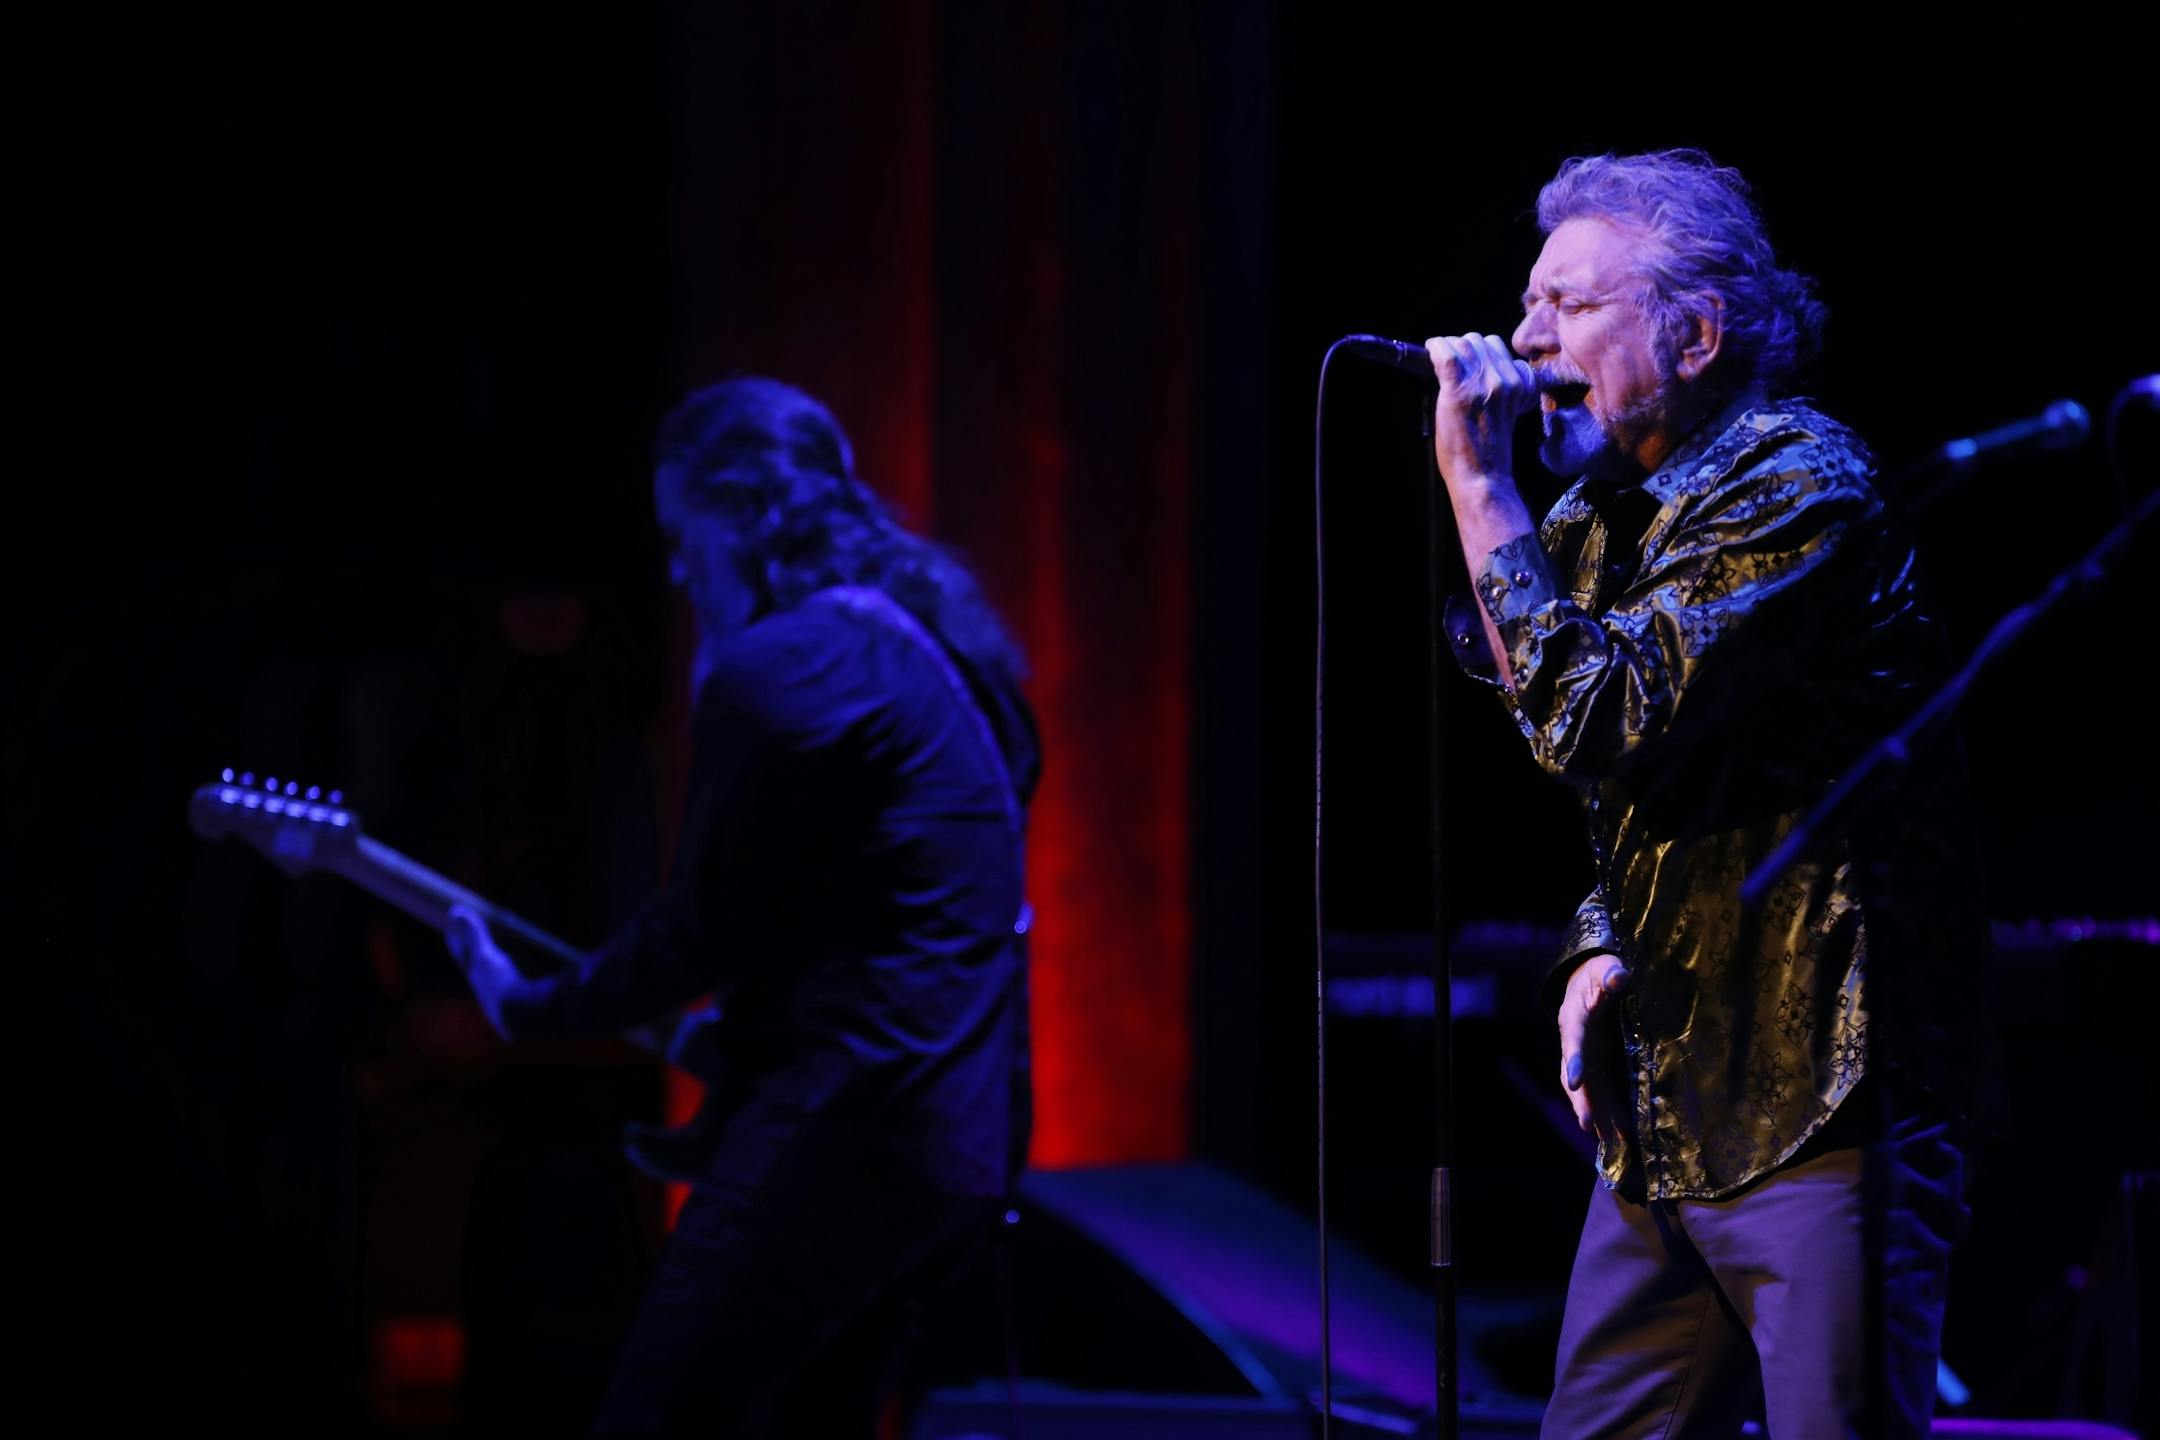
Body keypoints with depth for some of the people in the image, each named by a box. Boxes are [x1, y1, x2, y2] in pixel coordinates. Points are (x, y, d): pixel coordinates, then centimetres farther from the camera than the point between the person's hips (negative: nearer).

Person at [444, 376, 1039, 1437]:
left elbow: (698, 932, -10)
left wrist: (527, 1010, 4)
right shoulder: (937, 650, 17)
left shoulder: (774, 670, -12)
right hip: (970, 1138, 10)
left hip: (846, 1137, -10)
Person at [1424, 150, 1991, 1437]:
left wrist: (1477, 477, -15)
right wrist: (1599, 956, 5)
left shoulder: (1797, 485, -11)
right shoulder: (1603, 519, 15)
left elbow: (1598, 725, -22)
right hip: (1666, 1113, 9)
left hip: (1824, 1101, -9)